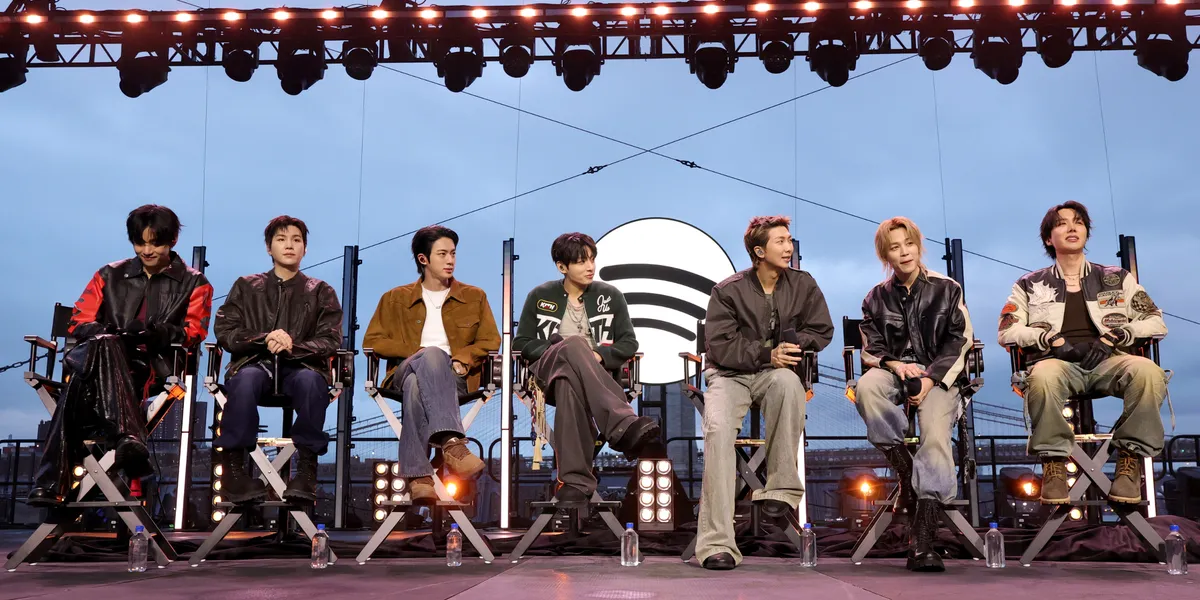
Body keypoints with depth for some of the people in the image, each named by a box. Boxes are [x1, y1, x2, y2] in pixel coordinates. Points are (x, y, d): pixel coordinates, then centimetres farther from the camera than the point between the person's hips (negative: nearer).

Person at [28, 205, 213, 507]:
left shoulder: (193, 283, 17)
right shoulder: (110, 275, 24)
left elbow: (194, 334, 3)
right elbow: (79, 323, 15)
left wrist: (158, 333, -20)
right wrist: (110, 333, -10)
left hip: (153, 367, -2)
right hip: (99, 357, 2)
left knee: (80, 383, -34)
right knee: (105, 344, -38)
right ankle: (128, 437, -57)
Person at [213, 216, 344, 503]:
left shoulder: (321, 292, 16)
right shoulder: (246, 286, 18)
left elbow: (331, 340, 4)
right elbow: (224, 331, 7)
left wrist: (293, 347, -17)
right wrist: (264, 340, -13)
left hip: (301, 366, 0)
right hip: (255, 362, 1)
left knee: (310, 380, -38)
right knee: (245, 380, -37)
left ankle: (306, 468, -36)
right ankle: (233, 464, -31)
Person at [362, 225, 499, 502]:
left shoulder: (474, 297, 22)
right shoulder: (396, 299, 21)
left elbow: (491, 341, 14)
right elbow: (372, 341, 11)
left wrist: (461, 358, -8)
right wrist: (418, 352, -4)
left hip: (452, 377, 0)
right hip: (405, 373, 0)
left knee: (417, 385, -39)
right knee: (433, 354, -40)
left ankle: (418, 476, -52)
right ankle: (451, 443, -55)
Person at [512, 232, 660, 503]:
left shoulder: (610, 296, 14)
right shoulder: (540, 296, 14)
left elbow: (629, 343, 10)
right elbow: (521, 343, 10)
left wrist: (599, 355, -12)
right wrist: (561, 351, -8)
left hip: (597, 373, 1)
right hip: (548, 369, -1)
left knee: (568, 384, -42)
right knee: (574, 344, -40)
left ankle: (574, 480, -55)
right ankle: (625, 426, -59)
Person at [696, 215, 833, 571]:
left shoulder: (802, 285, 7)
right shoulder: (729, 291, -2)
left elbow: (822, 331, 10)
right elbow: (719, 346, -8)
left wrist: (791, 346, -11)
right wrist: (767, 354, -20)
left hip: (775, 372, 2)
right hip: (729, 374, -1)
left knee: (787, 381, -38)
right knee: (718, 429, -32)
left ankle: (781, 488, -28)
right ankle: (716, 542, -33)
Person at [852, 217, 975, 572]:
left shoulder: (946, 289, 8)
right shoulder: (876, 298, 12)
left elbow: (958, 343, 2)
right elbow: (870, 349, 10)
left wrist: (929, 379, -13)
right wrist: (895, 364, -14)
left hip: (939, 375, -2)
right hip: (895, 371, 2)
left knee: (936, 436, -29)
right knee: (866, 387, -35)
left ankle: (922, 543, -34)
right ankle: (904, 469, -22)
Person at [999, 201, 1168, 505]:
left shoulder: (1117, 278, 22)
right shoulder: (1031, 285, 18)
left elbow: (1156, 322, 13)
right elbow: (1007, 331, 6)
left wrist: (1111, 339, -5)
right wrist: (1056, 340, -10)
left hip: (1108, 361, 1)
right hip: (1059, 362, -1)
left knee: (1148, 371, -35)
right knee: (1042, 376, -40)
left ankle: (1130, 458, -20)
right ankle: (1054, 461, -24)